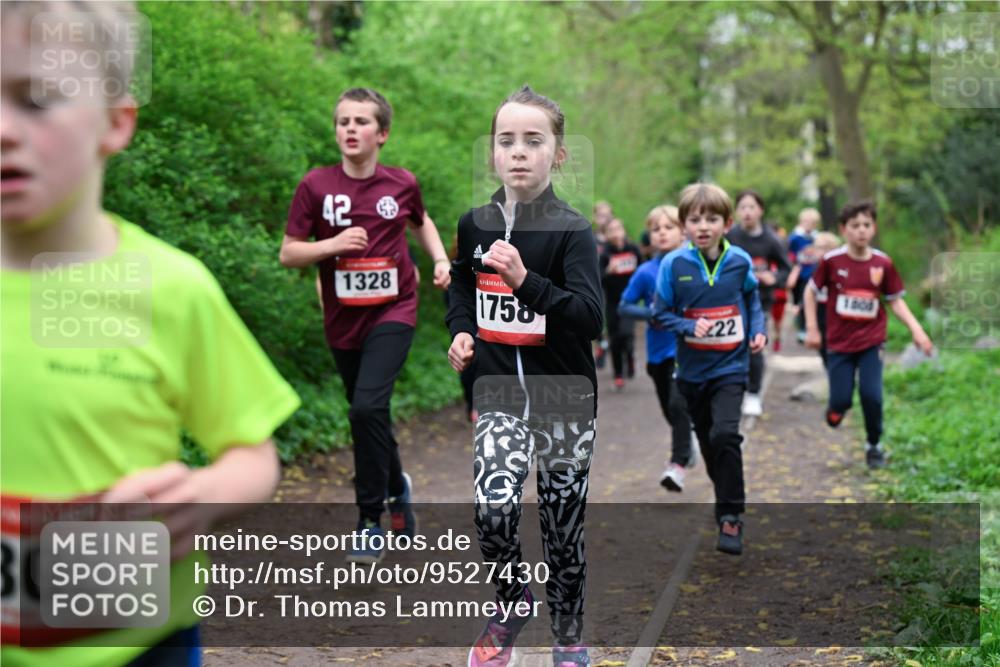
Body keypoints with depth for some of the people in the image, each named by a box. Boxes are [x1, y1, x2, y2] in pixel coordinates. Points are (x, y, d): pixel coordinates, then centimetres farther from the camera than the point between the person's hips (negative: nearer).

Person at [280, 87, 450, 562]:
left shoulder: (402, 184, -1)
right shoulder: (316, 185, -5)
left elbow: (420, 222, 21)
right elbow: (287, 254, -3)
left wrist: (441, 260, 6)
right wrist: (331, 244, -19)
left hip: (392, 313, -2)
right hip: (343, 321, 2)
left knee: (368, 407, -20)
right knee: (366, 415, 14)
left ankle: (371, 518, -6)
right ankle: (398, 487, 42)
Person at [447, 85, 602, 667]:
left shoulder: (572, 231, -11)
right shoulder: (474, 224, 1)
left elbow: (590, 318, -21)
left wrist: (525, 280, -33)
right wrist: (462, 330, 2)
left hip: (564, 401, -2)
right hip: (501, 396, 2)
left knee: (564, 529, 8)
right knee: (493, 509, -17)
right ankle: (513, 598, 14)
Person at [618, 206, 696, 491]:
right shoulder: (646, 272, -4)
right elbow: (623, 307, 0)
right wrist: (651, 313, -16)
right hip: (658, 351, 3)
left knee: (679, 403, -20)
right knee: (670, 409, 17)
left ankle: (679, 463, -16)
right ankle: (686, 448, 43)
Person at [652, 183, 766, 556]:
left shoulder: (739, 262, -4)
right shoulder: (674, 264, -9)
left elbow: (753, 302, 12)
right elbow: (660, 313, -3)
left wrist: (758, 332, -3)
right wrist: (689, 327, -20)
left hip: (730, 367, -1)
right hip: (693, 369, 1)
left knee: (725, 435, -19)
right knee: (708, 442, 14)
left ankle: (730, 518, -11)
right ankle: (727, 501, 36)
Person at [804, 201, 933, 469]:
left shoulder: (883, 263, -5)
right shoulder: (832, 261, -10)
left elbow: (896, 301, 4)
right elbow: (811, 291, 4)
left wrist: (917, 330, -7)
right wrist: (812, 329, 1)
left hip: (871, 341, 1)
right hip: (839, 343, -1)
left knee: (871, 395, -10)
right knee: (841, 400, -2)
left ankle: (874, 445, 15)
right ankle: (835, 407, 37)